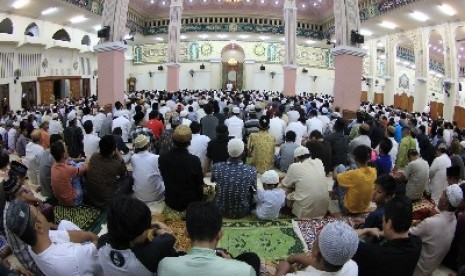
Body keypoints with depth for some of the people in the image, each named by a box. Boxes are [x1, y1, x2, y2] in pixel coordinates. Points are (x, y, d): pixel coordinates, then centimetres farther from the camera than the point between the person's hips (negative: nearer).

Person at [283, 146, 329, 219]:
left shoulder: (294, 166, -12)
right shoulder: (319, 162, 1)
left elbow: (285, 184, 1)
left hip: (306, 211, -4)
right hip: (323, 209, 5)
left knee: (287, 193, 18)